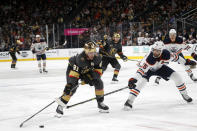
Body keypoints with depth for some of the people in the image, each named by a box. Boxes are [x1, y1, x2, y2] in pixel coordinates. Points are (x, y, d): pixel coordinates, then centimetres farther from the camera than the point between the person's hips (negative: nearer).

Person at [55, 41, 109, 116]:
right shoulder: (80, 59, -39)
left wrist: (93, 75, -26)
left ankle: (100, 103, 8)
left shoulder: (97, 57, -23)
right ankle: (61, 105, -17)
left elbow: (98, 71, -9)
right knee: (72, 86, -24)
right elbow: (74, 74, -38)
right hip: (73, 68, -5)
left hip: (87, 70, 5)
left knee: (98, 82, -8)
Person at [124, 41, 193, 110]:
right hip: (148, 69, -4)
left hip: (160, 67, 4)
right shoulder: (149, 58, -41)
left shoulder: (166, 54, -31)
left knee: (176, 76, -4)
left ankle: (184, 94, 20)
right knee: (142, 81, -29)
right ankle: (129, 101, -24)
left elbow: (175, 57, -11)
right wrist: (133, 79, -58)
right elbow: (141, 69, -46)